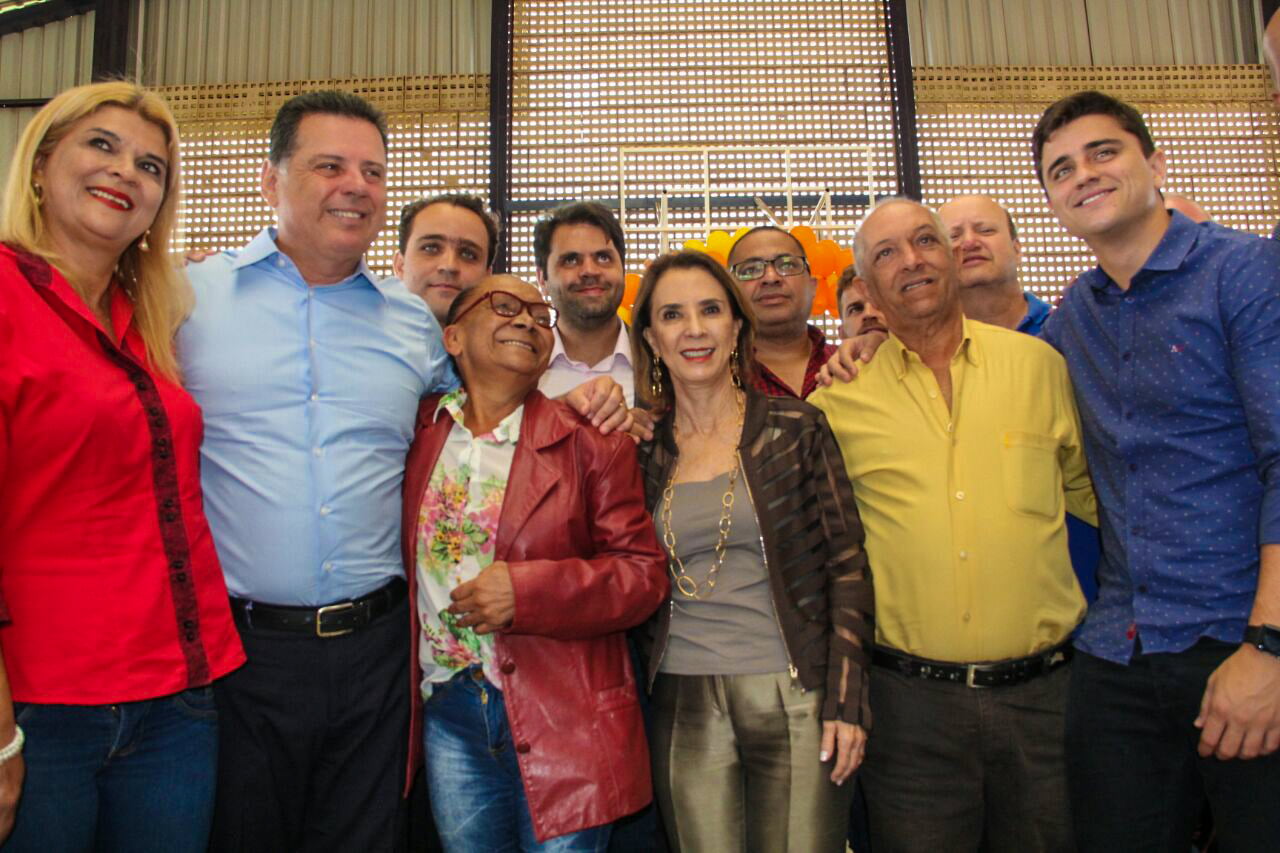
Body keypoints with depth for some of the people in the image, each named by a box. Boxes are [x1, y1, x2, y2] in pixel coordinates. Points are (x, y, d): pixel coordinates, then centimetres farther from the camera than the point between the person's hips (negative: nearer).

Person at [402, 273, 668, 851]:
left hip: (563, 720, -2)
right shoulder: (417, 431, 4)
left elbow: (643, 573, -8)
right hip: (447, 712, 3)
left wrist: (526, 590, -19)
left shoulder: (590, 441, -4)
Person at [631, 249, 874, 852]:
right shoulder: (641, 447, 5)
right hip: (685, 708, 2)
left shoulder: (795, 427, -2)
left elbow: (847, 563, -2)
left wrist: (845, 702, -7)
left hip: (795, 697, -1)